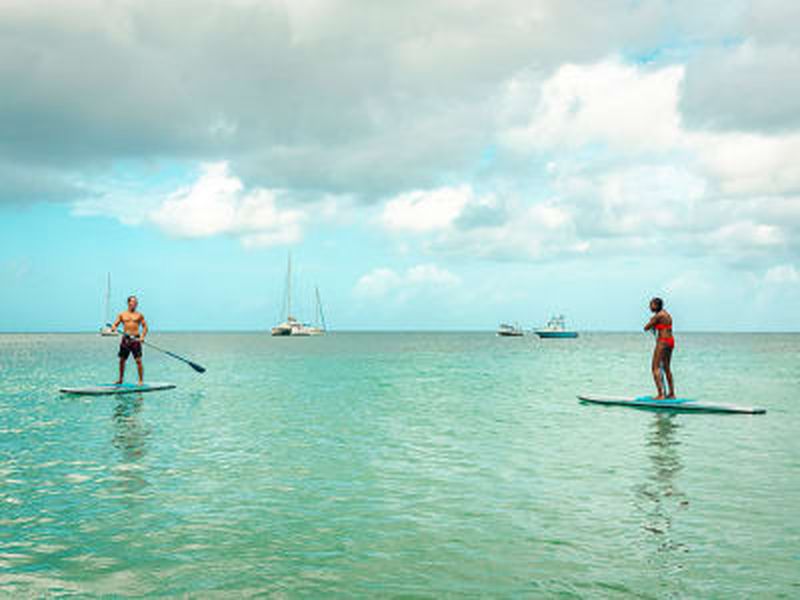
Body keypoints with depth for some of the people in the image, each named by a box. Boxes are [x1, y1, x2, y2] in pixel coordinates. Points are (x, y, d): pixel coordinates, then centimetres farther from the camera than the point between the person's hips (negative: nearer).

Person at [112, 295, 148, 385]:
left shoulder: (139, 315, 8)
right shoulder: (122, 315, 10)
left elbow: (145, 327, 6)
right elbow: (115, 325, 10)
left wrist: (142, 336, -10)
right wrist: (113, 328, -14)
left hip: (136, 339, -2)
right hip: (125, 339, 2)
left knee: (138, 360, -8)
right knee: (122, 360, 7)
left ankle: (141, 380, -3)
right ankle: (120, 380, 20)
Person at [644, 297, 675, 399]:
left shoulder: (658, 316, -13)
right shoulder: (667, 314, 15)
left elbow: (646, 328, -9)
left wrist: (651, 323, 10)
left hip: (662, 342, -10)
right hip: (671, 341, 10)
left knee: (656, 368, -8)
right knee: (666, 368, 19)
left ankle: (661, 395, -15)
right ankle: (671, 394, 25)